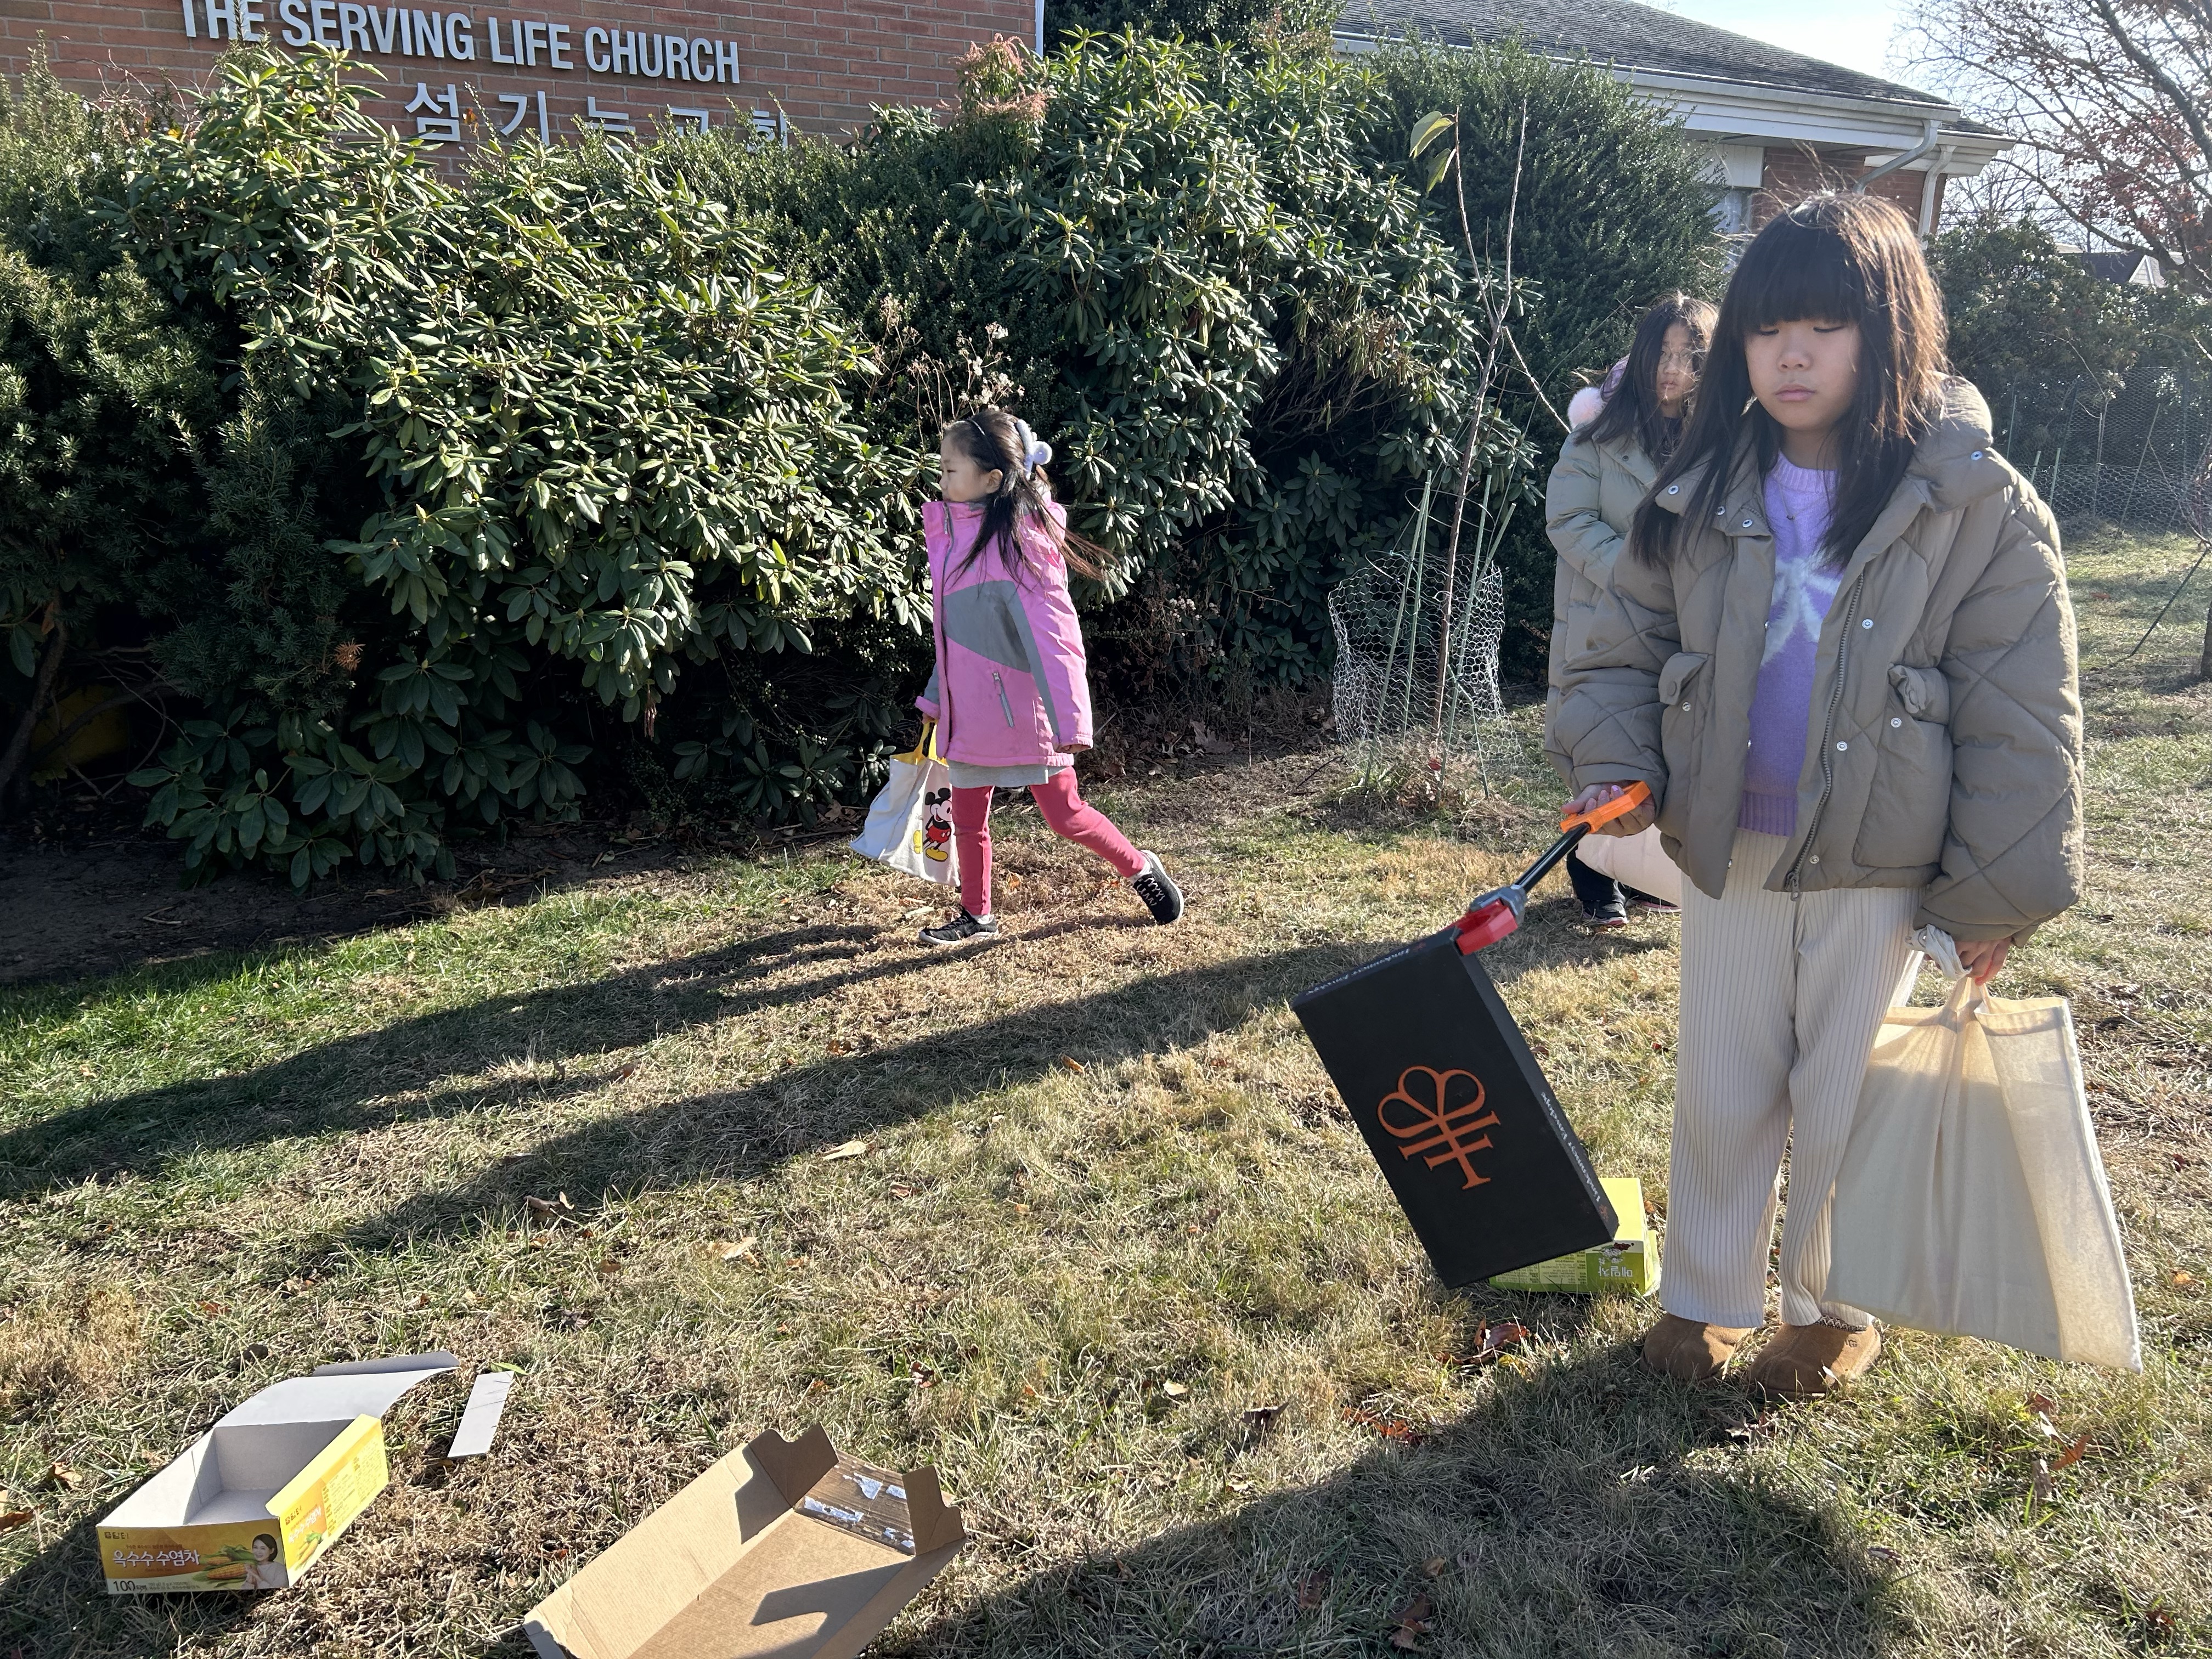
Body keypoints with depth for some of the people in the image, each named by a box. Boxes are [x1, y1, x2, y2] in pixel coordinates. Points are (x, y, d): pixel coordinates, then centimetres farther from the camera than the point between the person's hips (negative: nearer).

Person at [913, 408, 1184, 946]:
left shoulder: (1016, 540, -19)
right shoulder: (951, 531, 6)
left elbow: (1051, 634, -23)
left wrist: (1069, 719, -27)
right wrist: (935, 698, 19)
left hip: (1022, 705, -7)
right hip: (969, 709, 7)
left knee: (1064, 813, 5)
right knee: (967, 817, 13)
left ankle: (1142, 868, 27)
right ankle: (976, 917, 29)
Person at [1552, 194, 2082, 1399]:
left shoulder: (1978, 504, -10)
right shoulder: (1702, 494, -1)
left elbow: (2021, 719, -8)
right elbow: (1626, 647, 7)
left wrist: (1996, 893, -8)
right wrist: (1615, 766, -10)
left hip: (1880, 870, -2)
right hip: (1725, 852, 3)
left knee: (1843, 1105, 11)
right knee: (1719, 1093, 14)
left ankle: (1831, 1311, 35)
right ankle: (1705, 1297, 35)